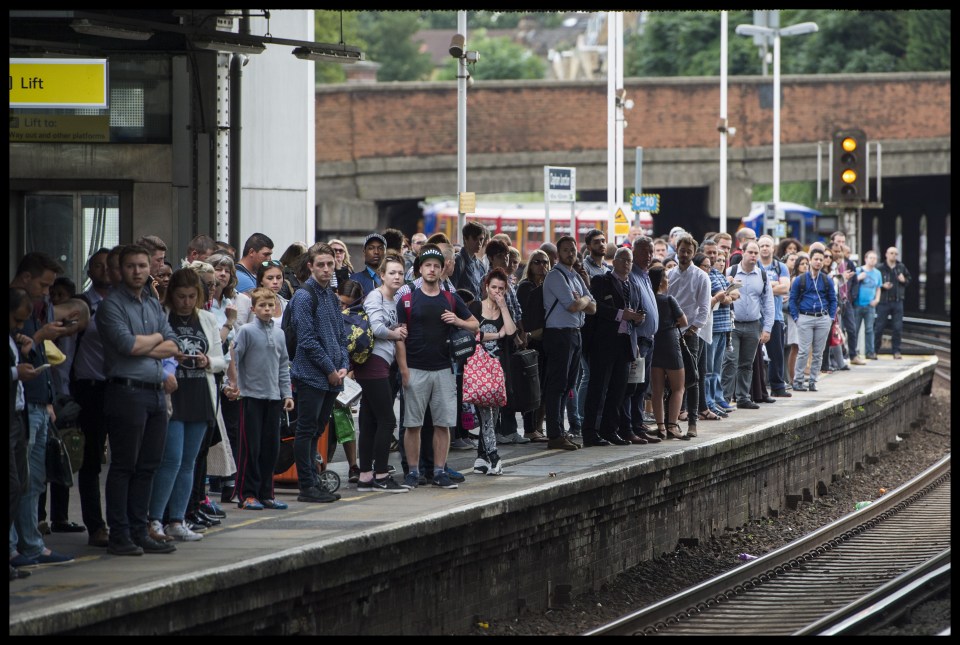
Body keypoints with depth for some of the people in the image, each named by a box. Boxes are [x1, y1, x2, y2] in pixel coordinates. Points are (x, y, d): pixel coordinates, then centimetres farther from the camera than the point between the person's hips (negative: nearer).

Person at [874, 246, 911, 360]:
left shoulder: (901, 267, 7)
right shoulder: (880, 268, -4)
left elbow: (909, 280, 17)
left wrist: (904, 280, -4)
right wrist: (882, 286, -19)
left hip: (897, 302, 3)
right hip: (883, 302, -3)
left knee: (898, 328, 2)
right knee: (879, 327, 1)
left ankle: (896, 351, 8)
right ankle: (874, 350, 11)